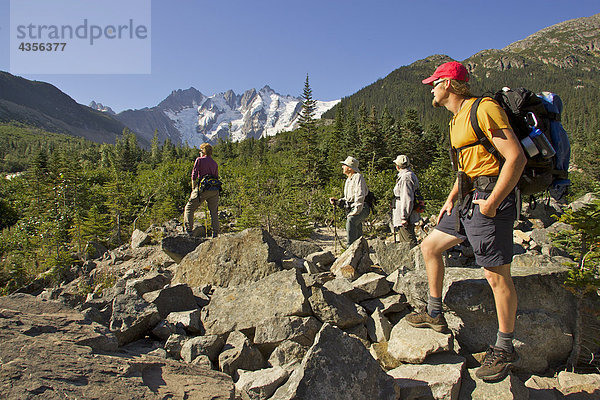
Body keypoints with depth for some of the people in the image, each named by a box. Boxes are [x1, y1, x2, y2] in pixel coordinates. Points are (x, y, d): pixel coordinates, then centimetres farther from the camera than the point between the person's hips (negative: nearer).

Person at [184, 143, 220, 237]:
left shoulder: (199, 160, 3)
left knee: (189, 208, 6)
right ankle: (215, 233, 1)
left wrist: (193, 188, 6)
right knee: (214, 212, 9)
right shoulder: (215, 163, 17)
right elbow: (216, 177, 14)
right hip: (214, 190, 5)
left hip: (202, 188, -4)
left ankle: (189, 230, -3)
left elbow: (194, 175, -2)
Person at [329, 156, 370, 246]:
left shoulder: (358, 177, -10)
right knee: (358, 236, 9)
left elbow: (360, 197, -21)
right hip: (352, 210, 9)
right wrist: (337, 201, 6)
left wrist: (355, 212, -25)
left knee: (351, 221, -36)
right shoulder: (348, 180, 18)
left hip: (360, 209, -9)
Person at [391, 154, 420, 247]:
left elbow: (407, 199, -24)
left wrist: (404, 217, -23)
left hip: (405, 218, -11)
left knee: (409, 242, -8)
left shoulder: (405, 178, -18)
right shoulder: (411, 175, 16)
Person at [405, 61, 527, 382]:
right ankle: (435, 315, 25)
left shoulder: (484, 109, -12)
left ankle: (504, 349, 13)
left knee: (497, 275, -3)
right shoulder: (457, 120, 18)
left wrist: (491, 203, -21)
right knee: (430, 246, 13)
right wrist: (452, 198, 16)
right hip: (467, 200, 10)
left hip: (490, 199, -10)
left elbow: (516, 158, -18)